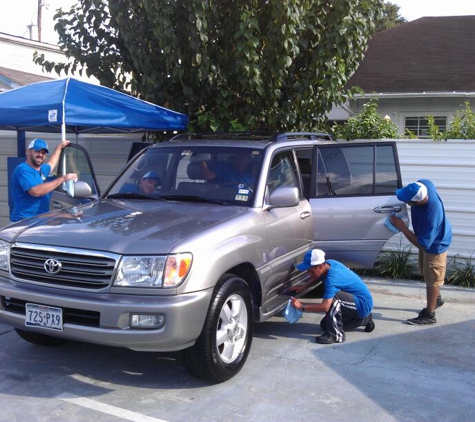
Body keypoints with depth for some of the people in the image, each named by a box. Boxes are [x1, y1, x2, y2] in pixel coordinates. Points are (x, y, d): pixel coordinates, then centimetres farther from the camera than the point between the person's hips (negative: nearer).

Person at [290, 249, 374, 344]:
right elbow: (316, 277, 18)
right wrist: (304, 287, 2)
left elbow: (325, 306, -37)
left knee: (333, 297, -33)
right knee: (325, 325, 15)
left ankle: (336, 335, -19)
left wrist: (301, 306, -31)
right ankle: (365, 320, 24)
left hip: (363, 304, -10)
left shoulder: (331, 278, -32)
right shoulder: (329, 263, -5)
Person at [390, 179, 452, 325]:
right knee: (426, 273, 24)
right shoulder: (423, 185, -28)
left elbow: (422, 244, -33)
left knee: (432, 278, 6)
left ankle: (429, 315, 22)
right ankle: (436, 299, 47)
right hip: (427, 237, 8)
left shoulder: (432, 216, -45)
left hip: (435, 244, -8)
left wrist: (402, 227, -32)